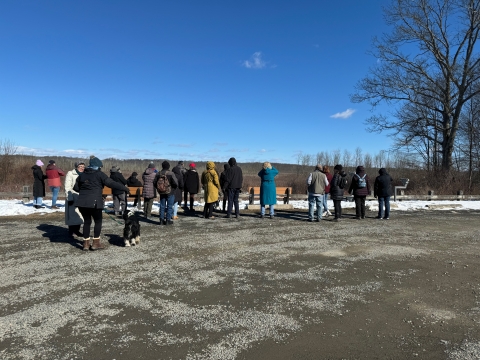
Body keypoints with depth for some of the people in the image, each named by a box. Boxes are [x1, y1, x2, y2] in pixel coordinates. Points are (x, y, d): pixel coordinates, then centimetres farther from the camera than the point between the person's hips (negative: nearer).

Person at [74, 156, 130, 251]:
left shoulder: (82, 174, 12)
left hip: (82, 202, 5)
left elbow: (76, 187, 19)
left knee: (87, 221, 16)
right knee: (98, 221, 9)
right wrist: (125, 188, -2)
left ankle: (86, 244, 18)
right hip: (94, 203, -5)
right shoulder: (99, 174, -5)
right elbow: (112, 183, -8)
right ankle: (96, 243, 9)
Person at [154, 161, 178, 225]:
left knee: (162, 206, 12)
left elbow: (154, 182, 7)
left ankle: (161, 220, 15)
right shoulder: (171, 174, -14)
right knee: (169, 206, 3)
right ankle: (168, 220, 4)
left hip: (162, 193, 5)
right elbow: (175, 183, -19)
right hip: (170, 192, -5)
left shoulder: (159, 173, 2)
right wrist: (175, 187, 2)